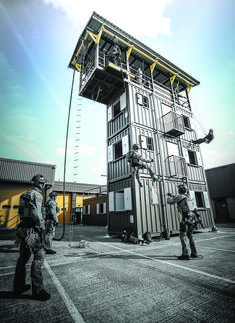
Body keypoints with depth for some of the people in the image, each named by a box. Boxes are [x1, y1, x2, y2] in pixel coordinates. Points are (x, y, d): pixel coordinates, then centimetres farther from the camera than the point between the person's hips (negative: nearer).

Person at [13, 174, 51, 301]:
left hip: (23, 229, 10)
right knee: (38, 257, 0)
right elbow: (36, 214, -22)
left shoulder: (24, 195, 12)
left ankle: (18, 286, 34)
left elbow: (22, 212, 17)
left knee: (23, 257, 20)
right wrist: (42, 229, -14)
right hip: (33, 231, -9)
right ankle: (38, 290, 8)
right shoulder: (36, 195, -17)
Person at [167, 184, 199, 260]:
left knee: (182, 235, -3)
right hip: (192, 217, 8)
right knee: (190, 235, 18)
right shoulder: (187, 196, 15)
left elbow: (170, 202, -1)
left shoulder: (180, 196, -8)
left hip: (186, 217, -8)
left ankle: (186, 254, -4)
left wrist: (169, 197, 18)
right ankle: (194, 253, 24)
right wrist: (172, 196, 38)